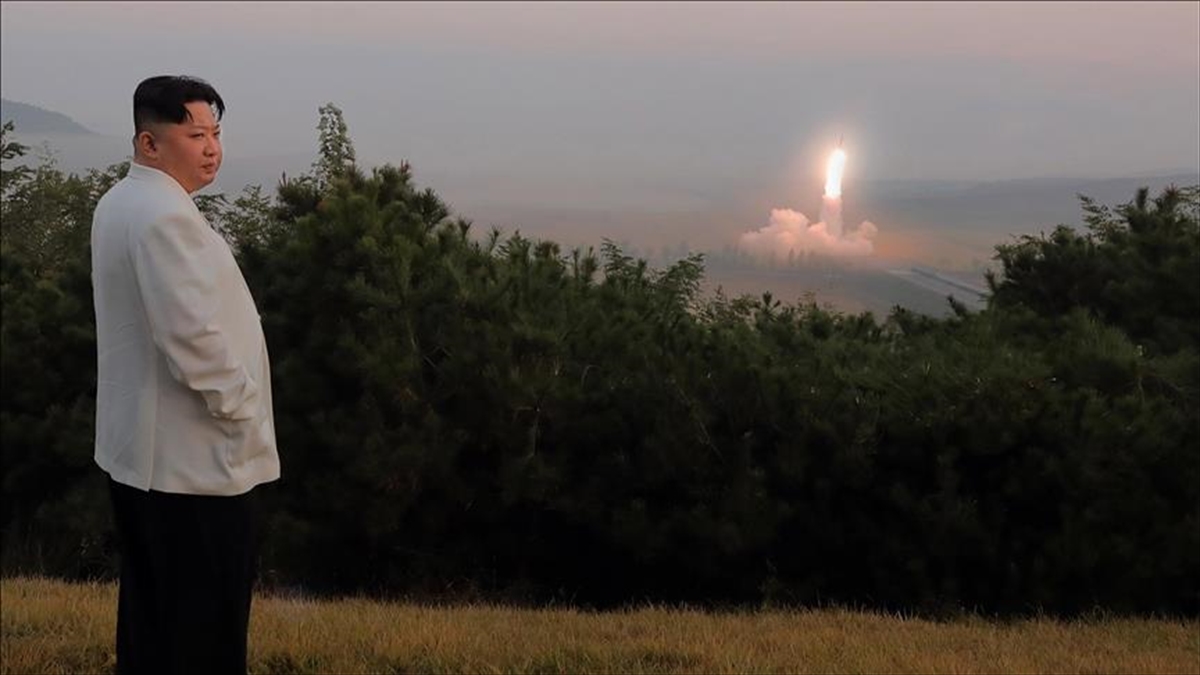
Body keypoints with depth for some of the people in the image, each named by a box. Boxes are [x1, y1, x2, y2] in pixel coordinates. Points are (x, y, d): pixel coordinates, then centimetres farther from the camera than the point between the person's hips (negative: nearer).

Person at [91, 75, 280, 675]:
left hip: (136, 450, 10)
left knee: (148, 615, 18)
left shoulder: (119, 204, 12)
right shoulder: (165, 216, -20)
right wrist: (240, 408, -12)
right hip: (193, 462, -10)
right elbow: (195, 338, -26)